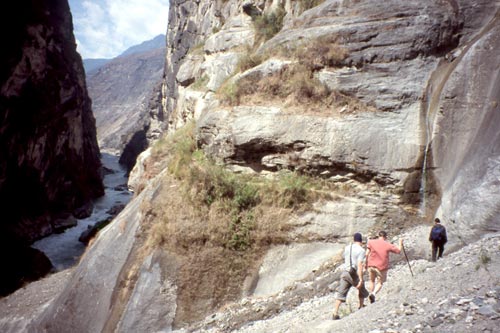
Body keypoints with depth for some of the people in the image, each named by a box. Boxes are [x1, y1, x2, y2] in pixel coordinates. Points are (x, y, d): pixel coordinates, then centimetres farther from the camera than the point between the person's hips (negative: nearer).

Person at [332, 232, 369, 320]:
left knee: (341, 293, 2)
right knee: (361, 289, 24)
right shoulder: (361, 250, -11)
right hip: (355, 274, -4)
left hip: (345, 272, 4)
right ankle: (361, 308, 40)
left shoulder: (347, 248, 8)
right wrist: (361, 279, -21)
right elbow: (359, 265, -20)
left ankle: (335, 313, -7)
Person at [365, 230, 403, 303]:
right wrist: (400, 242, 24)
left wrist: (366, 263, 6)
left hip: (371, 265, 2)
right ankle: (373, 294, -10)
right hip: (382, 267, -1)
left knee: (372, 281, 22)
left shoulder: (371, 242, -2)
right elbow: (399, 251, 9)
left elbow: (367, 254, -4)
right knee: (380, 283, 14)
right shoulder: (388, 245, -4)